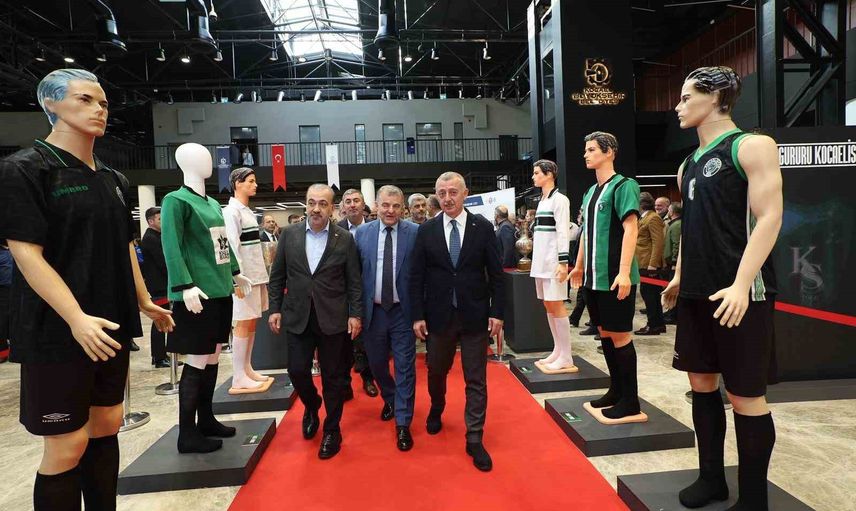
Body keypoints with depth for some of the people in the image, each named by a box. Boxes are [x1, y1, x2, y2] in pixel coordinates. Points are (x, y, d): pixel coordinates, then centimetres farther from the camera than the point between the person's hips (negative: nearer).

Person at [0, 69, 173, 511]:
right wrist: (76, 319, -26)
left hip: (112, 327, 7)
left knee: (106, 428, 14)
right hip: (57, 333, -7)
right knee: (67, 446, 0)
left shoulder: (113, 180, 12)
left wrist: (144, 302, 18)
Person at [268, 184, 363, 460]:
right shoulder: (289, 234, 2)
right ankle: (312, 407, 38)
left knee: (333, 376, 6)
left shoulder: (345, 239, -4)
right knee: (297, 370, 5)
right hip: (297, 317, 2)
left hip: (333, 319, -2)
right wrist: (275, 308, 2)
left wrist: (356, 314, -5)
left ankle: (332, 430, 23)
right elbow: (277, 276, 7)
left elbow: (354, 281, -1)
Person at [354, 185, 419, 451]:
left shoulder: (415, 233, -6)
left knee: (405, 367, 3)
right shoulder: (362, 232, 0)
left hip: (403, 311, -3)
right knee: (376, 363, 18)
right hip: (373, 310, 3)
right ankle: (390, 399, 48)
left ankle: (403, 423, 18)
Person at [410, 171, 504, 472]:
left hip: (475, 315, -1)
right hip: (439, 315, 1)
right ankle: (436, 410, 48)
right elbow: (416, 276, 0)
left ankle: (474, 439, 18)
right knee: (436, 371, 19)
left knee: (476, 379, 5)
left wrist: (496, 312, -6)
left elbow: (496, 274, -1)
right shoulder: (426, 230, 0)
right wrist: (418, 315, -4)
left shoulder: (483, 227, -2)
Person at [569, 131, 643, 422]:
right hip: (594, 276, 8)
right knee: (605, 332, 13)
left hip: (615, 277, -8)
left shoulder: (623, 186, -10)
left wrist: (624, 272, -24)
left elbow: (630, 229, -18)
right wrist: (579, 265, 23)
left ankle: (631, 402, 9)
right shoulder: (591, 192, 14)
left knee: (620, 335, -2)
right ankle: (616, 390, 26)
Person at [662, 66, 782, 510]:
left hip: (739, 292, -8)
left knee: (746, 395, 0)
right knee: (702, 382, 14)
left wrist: (741, 284, -23)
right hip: (696, 292, 8)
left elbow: (769, 218, -15)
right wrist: (679, 277, 17)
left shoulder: (752, 146, -6)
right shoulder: (689, 164, 15)